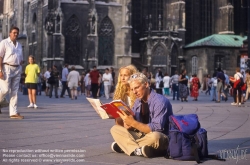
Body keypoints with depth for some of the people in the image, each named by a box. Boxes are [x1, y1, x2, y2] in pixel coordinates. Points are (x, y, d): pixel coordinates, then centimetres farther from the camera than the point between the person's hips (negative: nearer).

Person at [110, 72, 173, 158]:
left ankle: (124, 146, -20)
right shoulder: (138, 101, 7)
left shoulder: (160, 101, -16)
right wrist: (128, 124, -18)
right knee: (115, 129, -5)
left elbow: (156, 129, -25)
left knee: (154, 137, -41)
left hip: (162, 139, -7)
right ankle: (138, 150, -25)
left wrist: (133, 123, -29)